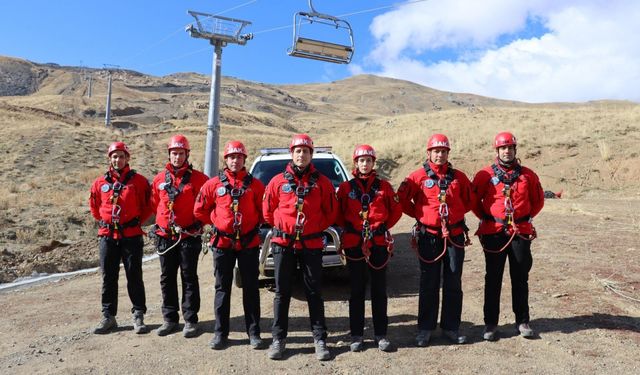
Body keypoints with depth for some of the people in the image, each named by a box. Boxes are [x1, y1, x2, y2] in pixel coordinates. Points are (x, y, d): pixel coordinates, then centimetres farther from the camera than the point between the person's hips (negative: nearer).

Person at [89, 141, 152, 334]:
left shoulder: (138, 181, -1)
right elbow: (94, 206, 20)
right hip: (107, 236, 3)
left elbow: (148, 205, 5)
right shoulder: (100, 183, 7)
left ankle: (138, 316, 13)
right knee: (108, 278, 10)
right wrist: (103, 222, 12)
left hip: (131, 236, -3)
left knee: (134, 277, 3)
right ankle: (108, 316, 22)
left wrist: (138, 221, -1)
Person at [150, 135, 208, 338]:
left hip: (189, 236, -4)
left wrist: (198, 222, -1)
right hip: (165, 236, 4)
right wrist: (165, 220, 13)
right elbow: (154, 204, 19)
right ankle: (169, 319, 23)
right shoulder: (160, 179, 8)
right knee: (167, 279, 11)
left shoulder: (198, 178, -4)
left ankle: (190, 320, 10)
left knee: (189, 278, 2)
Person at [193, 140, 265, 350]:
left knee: (250, 288, 6)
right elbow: (199, 210, 10)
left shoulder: (255, 185, 2)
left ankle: (254, 332, 16)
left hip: (248, 243, 0)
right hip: (222, 243, 1)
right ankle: (220, 332, 19)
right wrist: (216, 223, 8)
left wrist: (254, 224, 3)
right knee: (222, 288, 8)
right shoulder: (214, 184, 3)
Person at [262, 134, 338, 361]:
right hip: (283, 244, 1)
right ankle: (278, 338, 20)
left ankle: (320, 339, 16)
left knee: (314, 293, 6)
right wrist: (282, 228, 10)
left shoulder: (322, 182, 1)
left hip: (311, 244, 0)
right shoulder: (278, 181, 2)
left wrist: (316, 229, 6)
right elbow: (267, 210, 10)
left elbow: (331, 212, 8)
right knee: (282, 292, 8)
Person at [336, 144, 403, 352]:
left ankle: (381, 334, 20)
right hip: (354, 244, 0)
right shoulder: (346, 187, 2)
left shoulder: (383, 186, 3)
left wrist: (383, 226, 4)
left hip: (379, 244, 1)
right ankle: (356, 335, 18)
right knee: (357, 291, 8)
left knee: (379, 290, 9)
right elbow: (338, 212, 9)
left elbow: (396, 210, 10)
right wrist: (348, 227, 3)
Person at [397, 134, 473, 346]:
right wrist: (419, 215, 5)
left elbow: (469, 201, 19)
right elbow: (402, 199, 1)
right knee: (428, 284, 5)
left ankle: (451, 328, 21)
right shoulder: (418, 177, -2)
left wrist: (456, 214, 9)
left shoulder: (458, 177, 6)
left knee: (454, 283, 9)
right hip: (429, 236, -2)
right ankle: (425, 329, 15)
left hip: (454, 236, 3)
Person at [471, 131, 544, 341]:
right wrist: (486, 218, 6)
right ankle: (490, 323, 12)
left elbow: (538, 200, 18)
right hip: (494, 233, -2)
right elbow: (474, 200, 8)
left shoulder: (527, 175, 6)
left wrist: (526, 217, 11)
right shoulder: (485, 175, 0)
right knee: (493, 278, 4)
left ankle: (522, 321, 23)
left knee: (520, 278, 10)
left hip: (521, 232, 2)